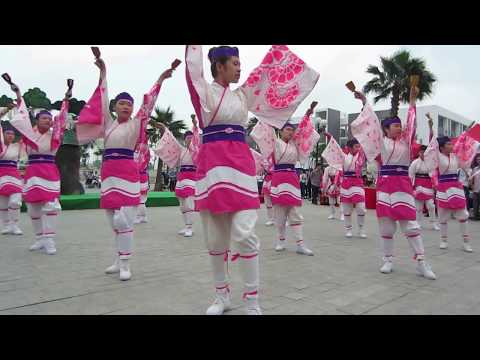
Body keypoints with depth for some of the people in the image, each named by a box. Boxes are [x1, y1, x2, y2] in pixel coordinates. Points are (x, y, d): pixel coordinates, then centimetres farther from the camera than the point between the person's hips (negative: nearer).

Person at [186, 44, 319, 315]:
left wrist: (277, 49, 27)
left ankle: (253, 302, 3)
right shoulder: (204, 91, 7)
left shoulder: (243, 95, 18)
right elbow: (194, 64, -2)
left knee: (245, 234, -9)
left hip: (241, 162, 2)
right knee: (215, 239, 5)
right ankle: (222, 296, 23)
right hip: (212, 163, -2)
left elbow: (267, 70, 24)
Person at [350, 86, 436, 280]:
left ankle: (421, 263, 1)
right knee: (386, 223, 3)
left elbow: (411, 121, 4)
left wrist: (412, 99, 1)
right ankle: (388, 260, 14)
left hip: (403, 183, 1)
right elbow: (372, 121, 5)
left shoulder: (405, 141, 10)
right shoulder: (382, 142, 7)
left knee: (410, 223, -3)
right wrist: (364, 102, 4)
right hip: (385, 184, 0)